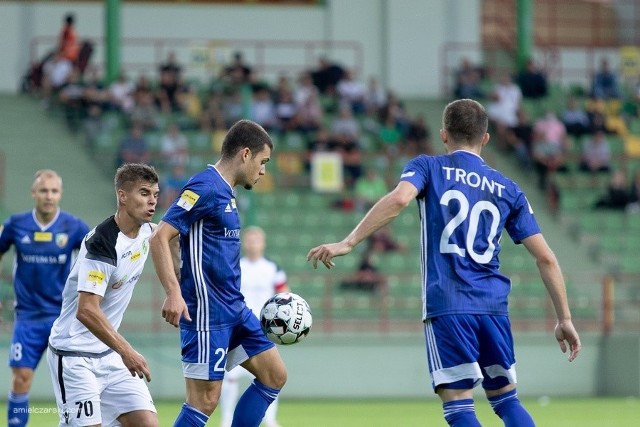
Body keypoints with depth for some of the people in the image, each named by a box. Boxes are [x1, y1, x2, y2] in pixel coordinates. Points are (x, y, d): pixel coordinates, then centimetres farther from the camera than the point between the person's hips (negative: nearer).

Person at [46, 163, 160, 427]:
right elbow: (87, 311, -28)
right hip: (75, 354, -8)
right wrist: (126, 352, -32)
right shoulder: (102, 244, -22)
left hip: (109, 354, 8)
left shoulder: (146, 230, 3)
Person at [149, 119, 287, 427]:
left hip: (235, 309, 10)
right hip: (206, 313, -10)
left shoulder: (225, 192, 14)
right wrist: (174, 294, -30)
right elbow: (160, 238, -21)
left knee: (275, 375, 10)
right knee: (205, 399, -9)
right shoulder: (206, 188, -14)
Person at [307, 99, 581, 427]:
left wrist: (347, 243, -16)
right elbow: (545, 258, 11)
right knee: (506, 400, 15)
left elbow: (399, 198, -15)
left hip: (446, 306, -3)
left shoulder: (428, 167, 8)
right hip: (492, 307, 3)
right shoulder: (507, 189, 16)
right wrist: (565, 319, 17)